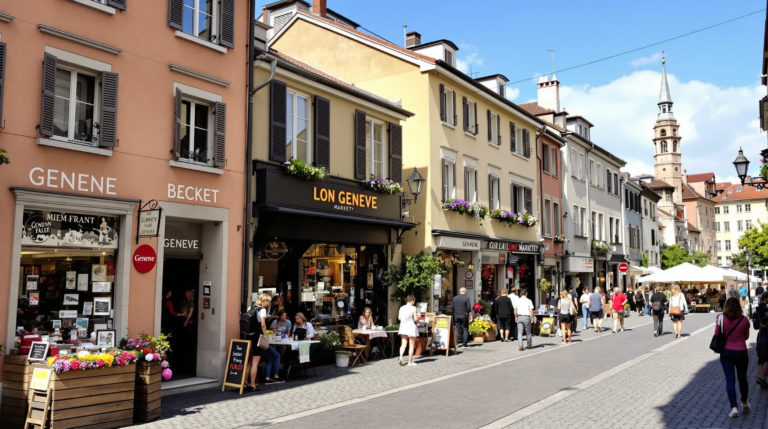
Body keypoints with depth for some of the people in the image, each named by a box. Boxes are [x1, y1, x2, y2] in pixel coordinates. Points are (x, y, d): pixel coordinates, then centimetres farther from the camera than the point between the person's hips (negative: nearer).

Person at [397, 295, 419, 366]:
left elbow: (399, 318, 10)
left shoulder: (402, 308, 5)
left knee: (403, 344, 8)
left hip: (403, 327, 4)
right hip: (411, 327, -4)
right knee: (411, 346, 7)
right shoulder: (413, 308, -10)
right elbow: (416, 318, -12)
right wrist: (416, 314, 8)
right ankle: (410, 362, 10)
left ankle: (401, 357, -16)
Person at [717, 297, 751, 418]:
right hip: (741, 352, 1)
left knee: (730, 379, 2)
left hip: (726, 352, -1)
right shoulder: (744, 320, -7)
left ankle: (734, 407, -9)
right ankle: (745, 403, 38)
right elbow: (746, 337, 6)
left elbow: (717, 335, -3)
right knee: (742, 378, 19)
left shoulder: (721, 318, -10)